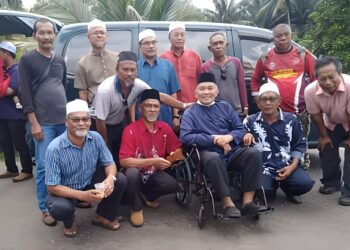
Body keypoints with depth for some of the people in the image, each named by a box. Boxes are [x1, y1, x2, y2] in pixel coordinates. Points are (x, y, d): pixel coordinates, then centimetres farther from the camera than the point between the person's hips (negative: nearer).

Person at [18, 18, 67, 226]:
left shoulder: (60, 61, 14)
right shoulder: (27, 60, -2)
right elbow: (25, 94, -7)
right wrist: (34, 123, -12)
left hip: (64, 121, 5)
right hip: (44, 123, -5)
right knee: (44, 166, -1)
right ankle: (45, 209, 11)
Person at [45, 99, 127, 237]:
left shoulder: (96, 138, -14)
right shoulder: (55, 148, -27)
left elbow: (109, 163, -7)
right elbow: (52, 187, -24)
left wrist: (110, 178, -32)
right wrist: (82, 195, -36)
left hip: (90, 182, 4)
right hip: (65, 189, -4)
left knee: (120, 180, -18)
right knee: (59, 209, -35)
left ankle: (102, 216, 10)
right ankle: (69, 221, 6)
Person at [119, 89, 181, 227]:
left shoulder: (164, 128, -4)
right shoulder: (130, 130, -19)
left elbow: (176, 150, 6)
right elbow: (124, 161, -26)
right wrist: (153, 161, -29)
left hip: (154, 173, 4)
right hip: (136, 173, -4)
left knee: (173, 184, -23)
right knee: (132, 173, -37)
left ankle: (148, 196, 11)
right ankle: (136, 209, -9)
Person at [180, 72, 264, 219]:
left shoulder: (225, 107, 20)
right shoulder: (190, 112, 8)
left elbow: (241, 129, 14)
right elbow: (185, 137, -9)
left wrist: (229, 137, -11)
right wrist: (214, 139, -13)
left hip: (232, 151, 4)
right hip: (208, 153, -4)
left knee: (254, 153, -24)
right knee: (213, 159, -38)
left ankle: (247, 201, -21)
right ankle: (227, 203, -28)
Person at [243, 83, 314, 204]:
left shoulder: (291, 120, 6)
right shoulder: (250, 121, 4)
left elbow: (300, 145, 10)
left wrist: (293, 166, -3)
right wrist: (245, 136, -19)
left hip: (287, 165, 1)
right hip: (262, 167, -1)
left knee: (305, 183, -24)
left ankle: (286, 186, 13)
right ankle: (273, 185, 11)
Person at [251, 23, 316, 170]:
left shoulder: (303, 55, 3)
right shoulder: (265, 59, 4)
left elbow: (315, 77, 7)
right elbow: (255, 80, 15)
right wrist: (258, 99, 8)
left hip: (300, 111, 0)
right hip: (275, 112, 0)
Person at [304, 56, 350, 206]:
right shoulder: (310, 91, -31)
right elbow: (316, 115, -15)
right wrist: (324, 136, -3)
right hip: (331, 124, 4)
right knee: (326, 149, 5)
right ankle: (332, 183, 26)